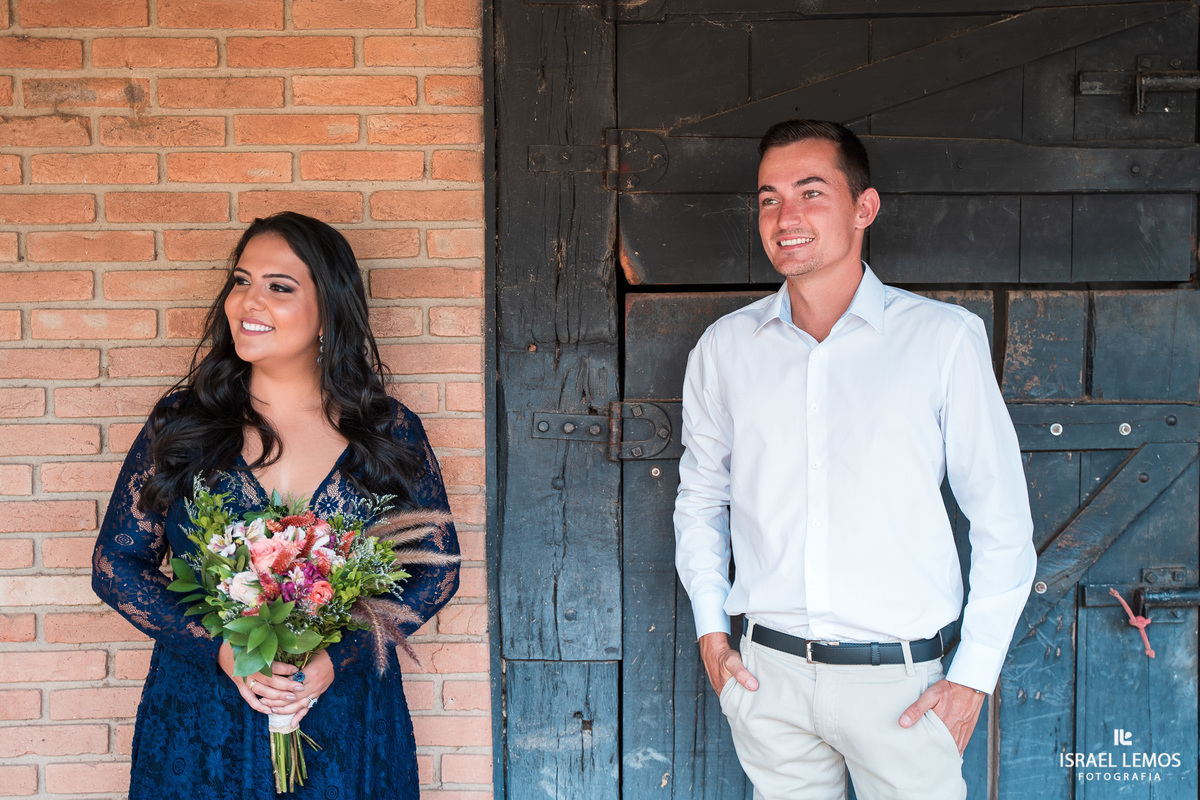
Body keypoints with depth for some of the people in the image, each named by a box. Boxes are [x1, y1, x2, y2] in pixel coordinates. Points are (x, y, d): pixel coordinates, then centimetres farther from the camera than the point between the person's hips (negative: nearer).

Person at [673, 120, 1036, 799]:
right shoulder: (724, 348, 3)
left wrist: (974, 676, -5)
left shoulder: (945, 339, -5)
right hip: (768, 673, 2)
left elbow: (1003, 521, -2)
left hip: (898, 680, -2)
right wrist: (711, 629, 8)